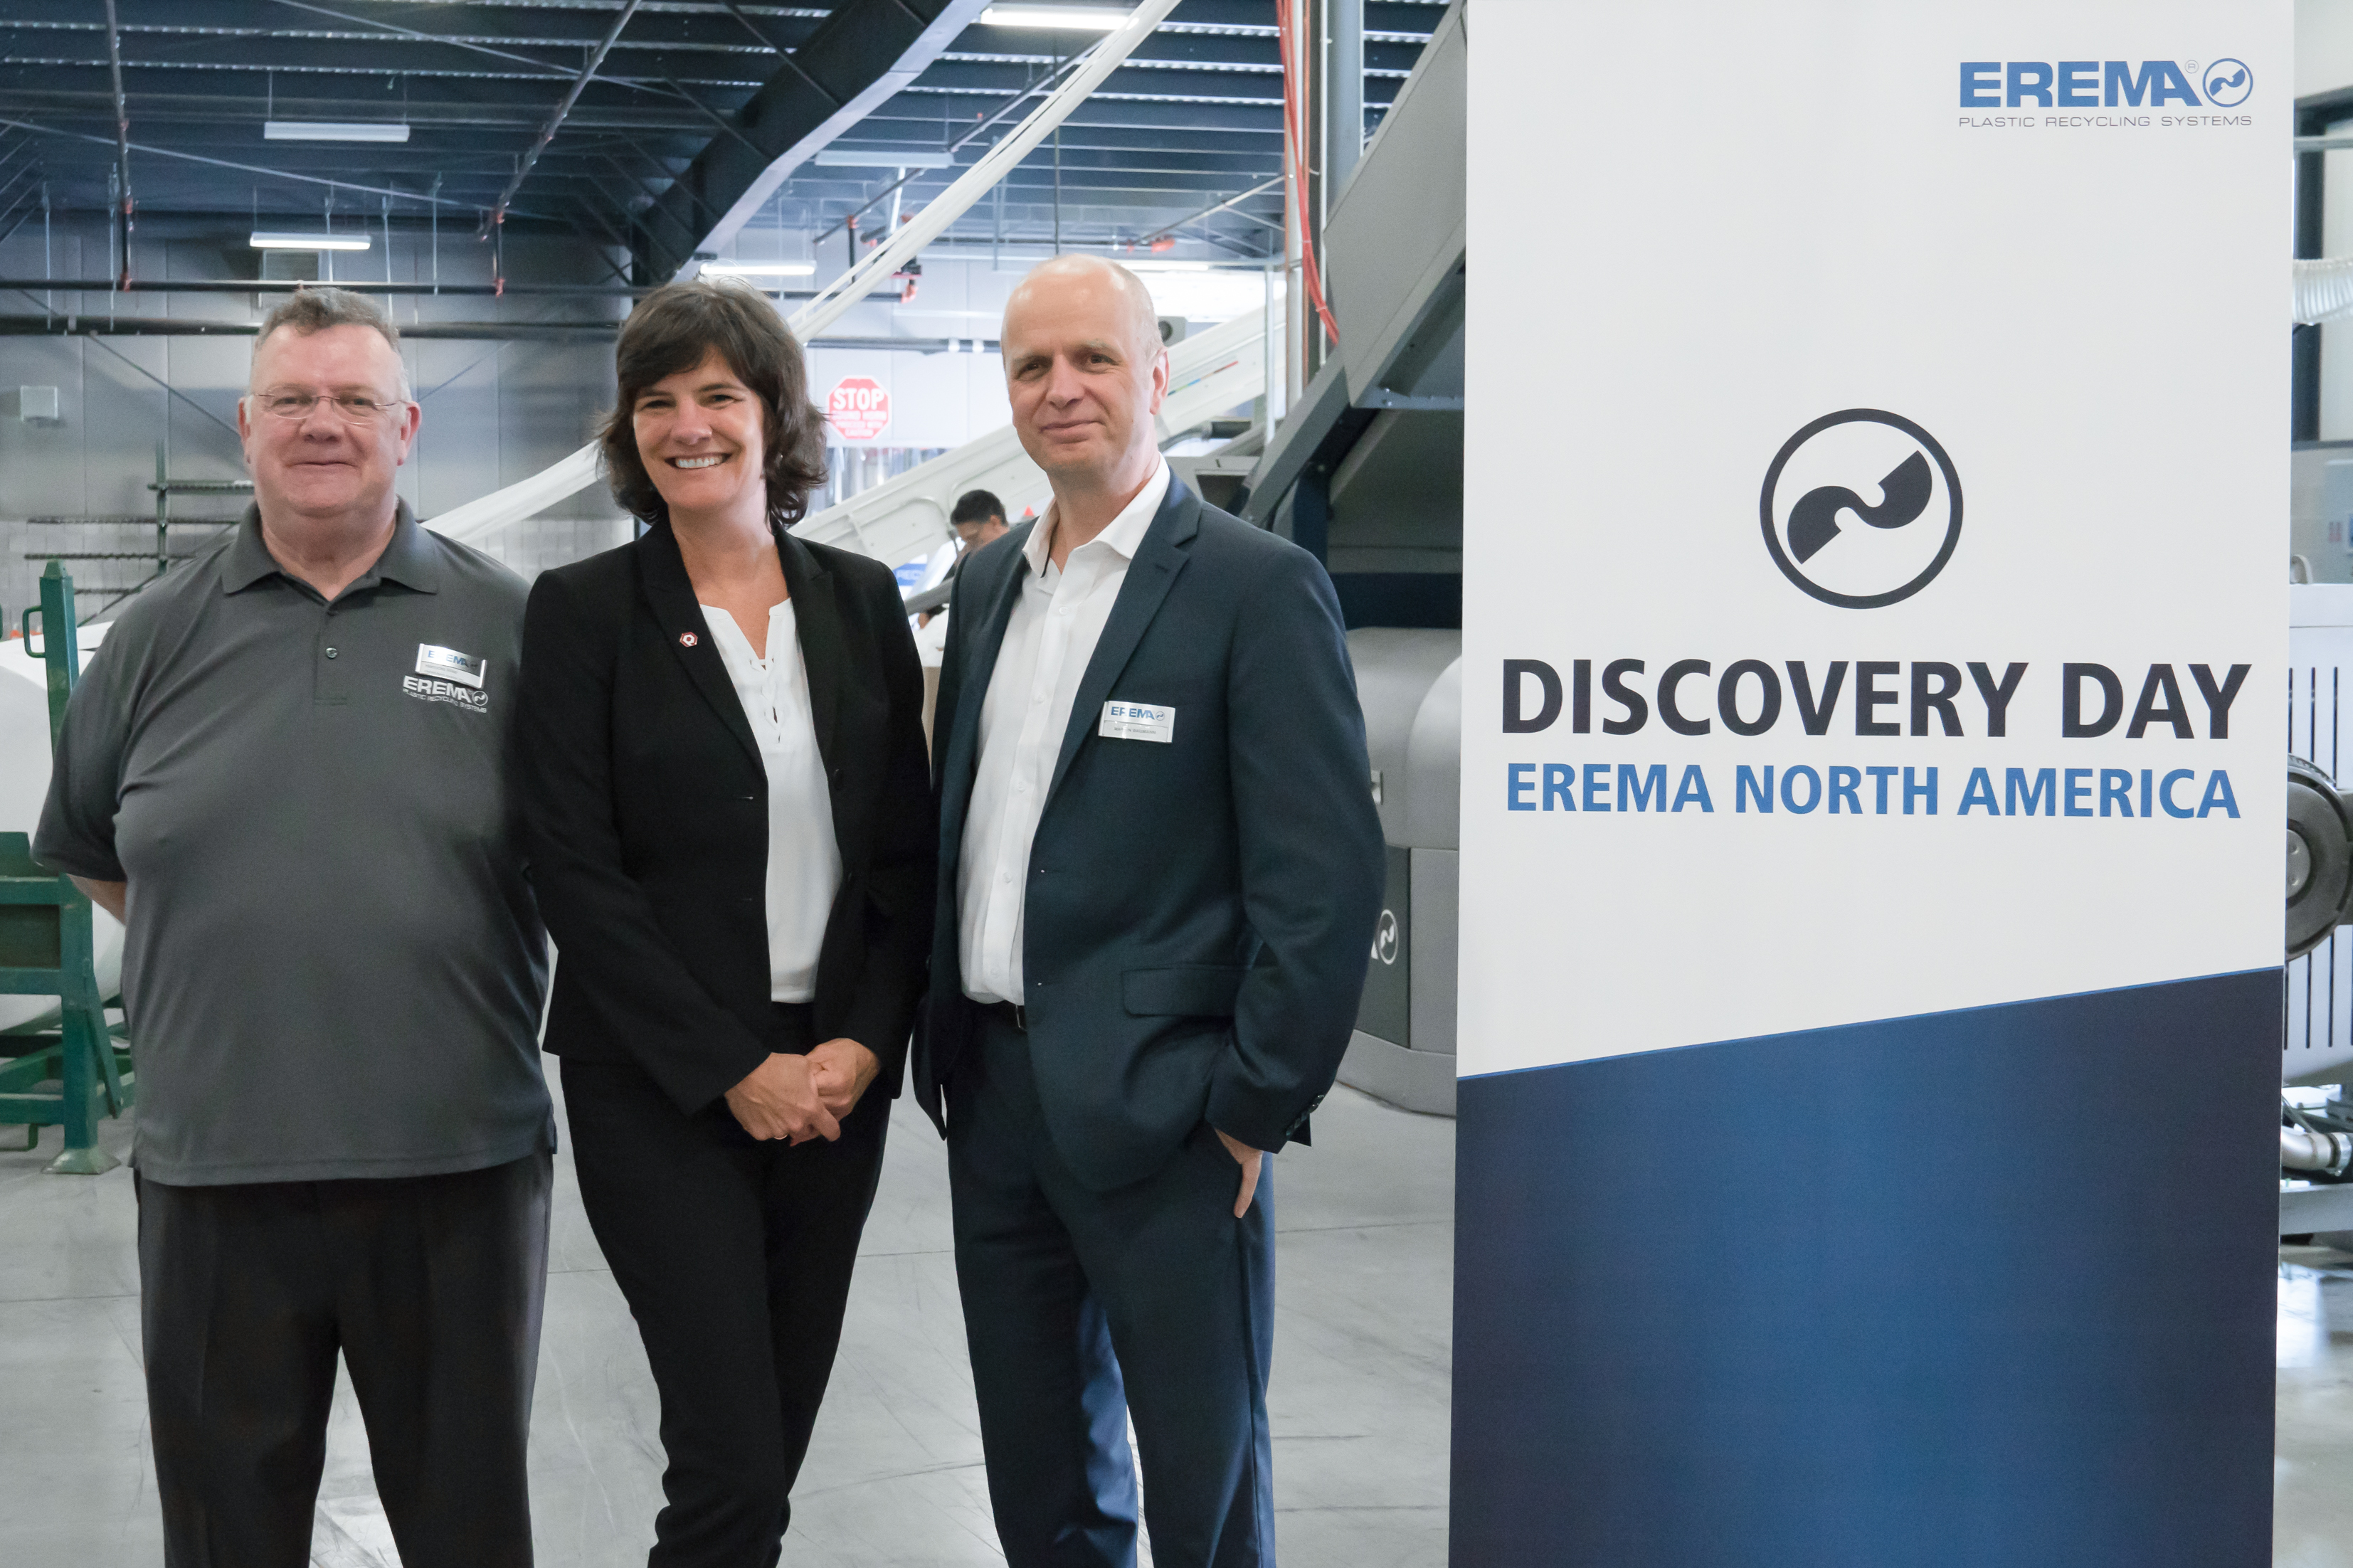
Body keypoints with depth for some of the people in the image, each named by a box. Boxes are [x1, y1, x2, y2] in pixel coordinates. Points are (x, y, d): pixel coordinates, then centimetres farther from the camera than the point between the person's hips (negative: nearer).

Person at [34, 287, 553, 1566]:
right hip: (215, 1168, 1)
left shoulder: (510, 626, 1)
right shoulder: (160, 633, 6)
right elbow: (85, 849, 18)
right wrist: (218, 943, 11)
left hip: (457, 1165, -1)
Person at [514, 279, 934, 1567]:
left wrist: (865, 1043, -5)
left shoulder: (861, 600, 8)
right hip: (663, 1090, -4)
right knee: (732, 1455, -9)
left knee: (779, 1440, 10)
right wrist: (736, 1069, -12)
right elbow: (576, 871, -8)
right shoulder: (583, 611, -3)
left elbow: (908, 847, 8)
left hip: (836, 1077, 4)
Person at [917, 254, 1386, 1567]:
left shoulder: (1259, 587, -10)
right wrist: (945, 1043, 13)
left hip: (1161, 1112, -6)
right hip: (996, 1101, 7)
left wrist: (1258, 1105, -15)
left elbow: (1326, 876, -14)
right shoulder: (990, 583, 11)